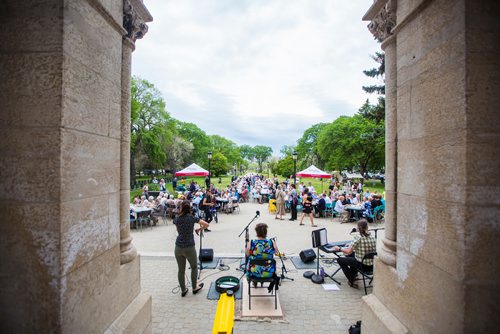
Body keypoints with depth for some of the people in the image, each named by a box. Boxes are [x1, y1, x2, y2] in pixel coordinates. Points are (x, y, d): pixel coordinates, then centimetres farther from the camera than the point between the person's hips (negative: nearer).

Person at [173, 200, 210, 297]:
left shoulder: (177, 219, 1)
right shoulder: (192, 218, -9)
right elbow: (206, 224, -8)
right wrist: (199, 229, 7)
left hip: (178, 247, 3)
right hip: (189, 247, -3)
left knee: (181, 269, 14)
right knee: (194, 267, 19)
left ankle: (183, 290, 26)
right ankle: (195, 288, 29)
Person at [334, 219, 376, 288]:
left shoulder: (359, 240, -21)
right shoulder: (373, 239, -2)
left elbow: (348, 252, -14)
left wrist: (339, 249, 4)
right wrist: (351, 247, 19)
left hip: (363, 266, -7)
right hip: (372, 266, 7)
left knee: (340, 260, 11)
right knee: (352, 255, 31)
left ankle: (352, 282, 11)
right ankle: (353, 275, 44)